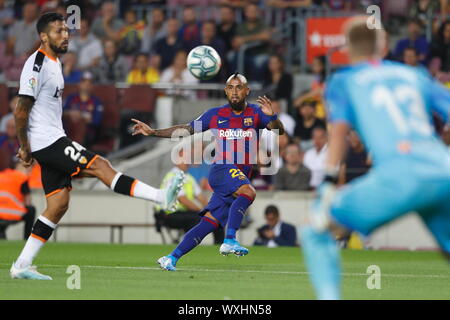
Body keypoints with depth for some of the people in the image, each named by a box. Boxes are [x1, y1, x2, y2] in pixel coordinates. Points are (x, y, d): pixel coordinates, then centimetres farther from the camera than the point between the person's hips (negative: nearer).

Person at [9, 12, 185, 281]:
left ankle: (22, 265, 7)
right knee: (99, 166, -15)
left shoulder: (54, 63, 17)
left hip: (53, 141, 10)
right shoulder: (37, 65, -14)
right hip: (46, 141, -10)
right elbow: (21, 111, -17)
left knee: (58, 204, 5)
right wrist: (25, 148, -12)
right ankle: (162, 197, -20)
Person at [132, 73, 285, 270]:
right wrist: (153, 132, 12)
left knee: (209, 223, -3)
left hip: (241, 176, 3)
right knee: (248, 192, -34)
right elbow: (186, 130, 17)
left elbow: (278, 130, -4)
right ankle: (229, 241, -39)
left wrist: (272, 117, -27)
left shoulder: (255, 113, 9)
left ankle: (171, 258, 2)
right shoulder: (215, 115, 9)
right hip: (221, 170, -3)